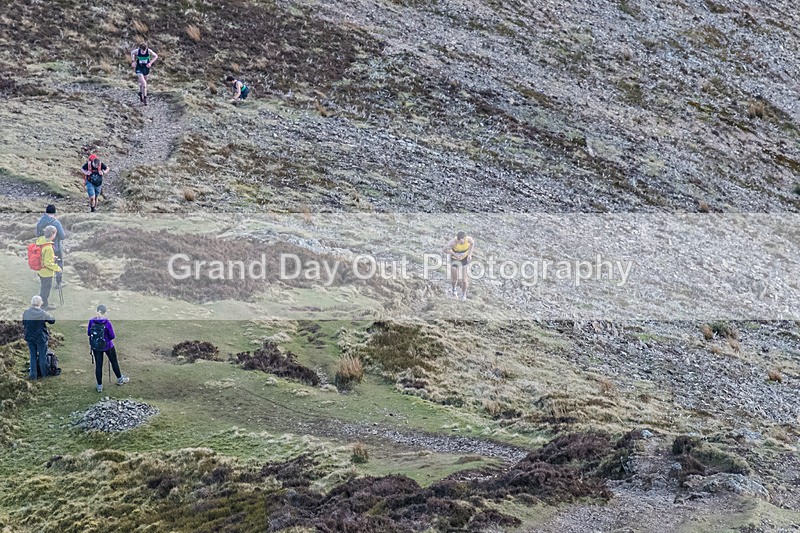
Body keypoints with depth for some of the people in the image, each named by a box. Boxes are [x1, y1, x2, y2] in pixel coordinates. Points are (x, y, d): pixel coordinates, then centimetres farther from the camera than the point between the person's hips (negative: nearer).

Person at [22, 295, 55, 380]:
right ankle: (44, 374, 18)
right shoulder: (43, 313, -17)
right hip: (41, 337, -3)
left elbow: (23, 324, 6)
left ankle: (33, 375, 15)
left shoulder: (26, 312, -5)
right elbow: (52, 321, -5)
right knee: (42, 356, 10)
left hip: (29, 337, 4)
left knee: (33, 356, 14)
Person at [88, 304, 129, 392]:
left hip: (95, 346, 3)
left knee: (98, 365, 12)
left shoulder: (92, 321, -13)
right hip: (107, 346, -3)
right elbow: (112, 336, -17)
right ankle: (120, 379, 39)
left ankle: (99, 386, 18)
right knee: (114, 361, 20)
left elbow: (88, 333, 0)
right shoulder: (107, 323, -24)